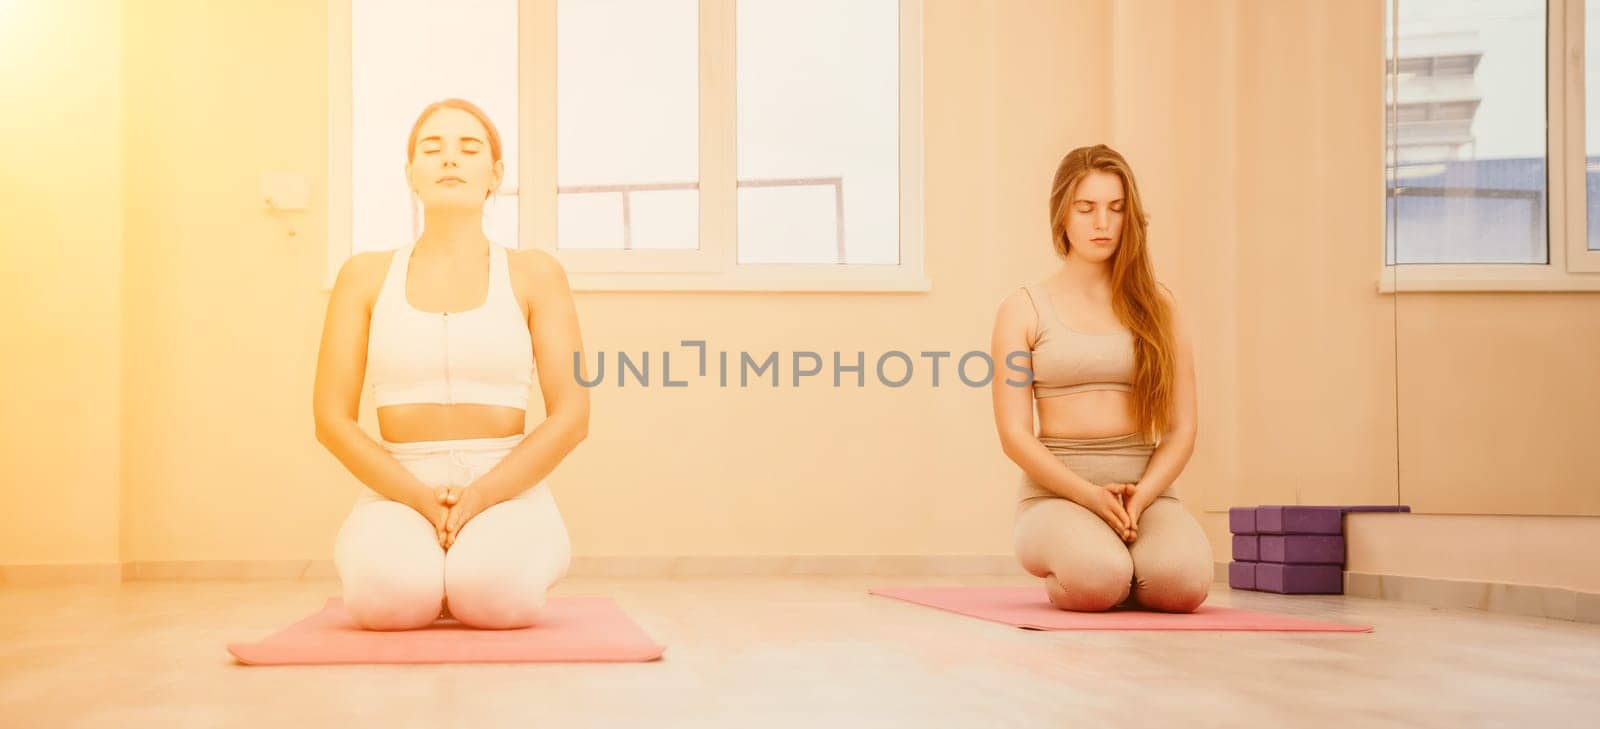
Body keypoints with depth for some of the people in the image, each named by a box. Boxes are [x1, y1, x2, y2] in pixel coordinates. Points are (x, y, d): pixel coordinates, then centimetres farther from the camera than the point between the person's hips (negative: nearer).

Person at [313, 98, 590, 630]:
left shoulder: (534, 274, 4)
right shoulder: (366, 275, 6)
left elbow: (571, 416, -3)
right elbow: (331, 419, 1)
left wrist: (481, 497, -16)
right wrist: (422, 499, -14)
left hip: (507, 494, 0)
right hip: (399, 496, 1)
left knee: (494, 592, -36)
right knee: (387, 593, -35)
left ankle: (479, 574, 3)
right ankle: (420, 577, 4)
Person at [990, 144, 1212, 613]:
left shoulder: (1157, 306, 10)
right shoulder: (1024, 309, 4)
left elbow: (1181, 428, 5)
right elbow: (1015, 435, -3)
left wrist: (1139, 497, -13)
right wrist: (1091, 495, -17)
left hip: (1147, 490, 2)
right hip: (1058, 492, -2)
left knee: (1184, 581, -31)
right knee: (1097, 579, -35)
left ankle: (1122, 569, 5)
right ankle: (1066, 573, 3)